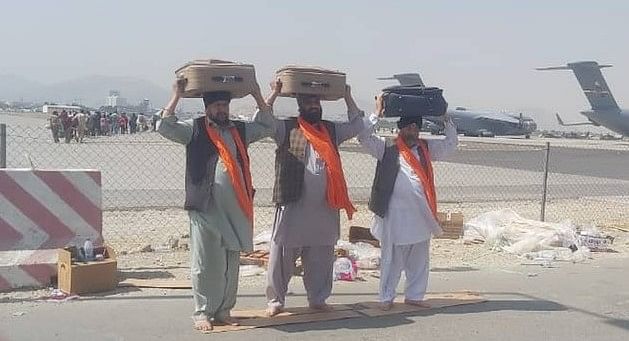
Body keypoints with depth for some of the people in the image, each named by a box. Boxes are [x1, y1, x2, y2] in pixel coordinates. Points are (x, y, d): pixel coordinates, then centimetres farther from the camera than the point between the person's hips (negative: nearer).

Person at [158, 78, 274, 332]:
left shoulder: (240, 130, 15)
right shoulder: (195, 129, 3)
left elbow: (267, 127, 19)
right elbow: (165, 127, -7)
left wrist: (257, 96, 13)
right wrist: (177, 96, -7)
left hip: (235, 209, 4)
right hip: (205, 208, -4)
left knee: (231, 264, 10)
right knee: (205, 264, 1)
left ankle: (223, 310, 21)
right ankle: (203, 312, 11)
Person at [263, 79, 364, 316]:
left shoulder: (332, 130, 16)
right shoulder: (286, 128, 2)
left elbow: (357, 125, 17)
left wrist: (347, 97, 13)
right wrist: (275, 94, -8)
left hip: (325, 207, 4)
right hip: (293, 204, -4)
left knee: (321, 256, 11)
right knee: (283, 253, 1)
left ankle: (318, 298, 24)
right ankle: (276, 299, 12)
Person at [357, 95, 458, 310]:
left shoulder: (426, 149, 13)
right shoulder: (387, 148, -2)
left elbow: (451, 143, 19)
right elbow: (363, 137, -11)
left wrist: (446, 119, 12)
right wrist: (377, 114, -11)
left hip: (422, 214, 6)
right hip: (396, 214, -5)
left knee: (419, 258, 13)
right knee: (392, 258, 3)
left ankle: (414, 295, 26)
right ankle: (386, 297, 14)